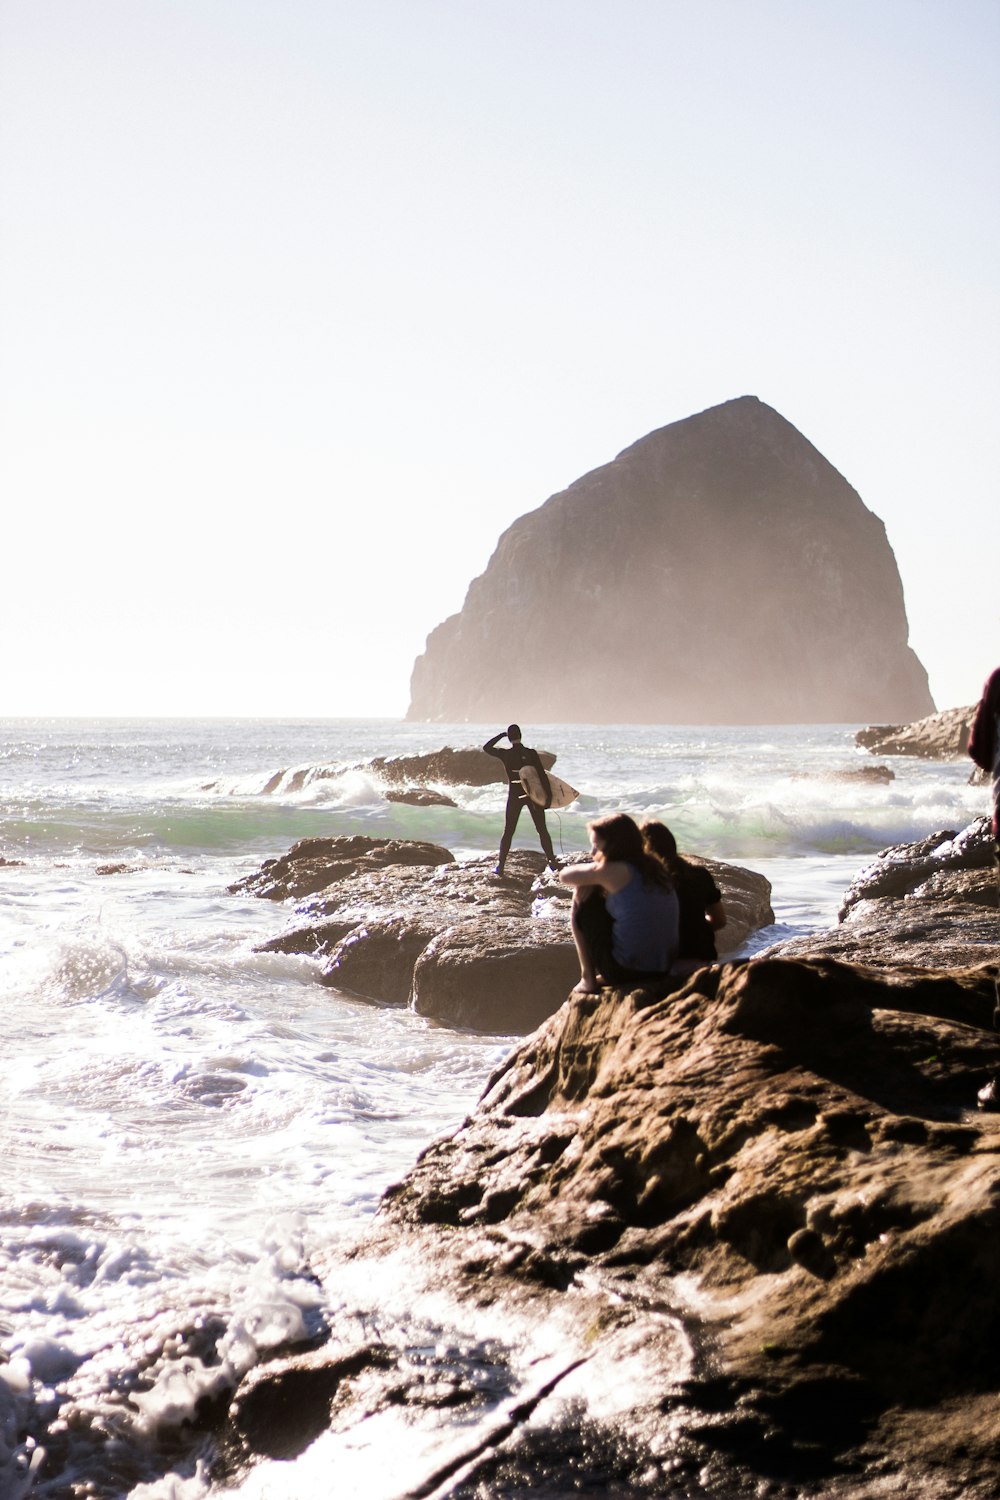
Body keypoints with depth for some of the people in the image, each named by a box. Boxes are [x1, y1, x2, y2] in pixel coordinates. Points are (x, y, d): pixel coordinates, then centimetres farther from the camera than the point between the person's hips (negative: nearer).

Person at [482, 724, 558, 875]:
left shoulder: (505, 754, -7)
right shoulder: (531, 753, -9)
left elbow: (486, 747, 11)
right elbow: (542, 775, -11)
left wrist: (501, 734, 13)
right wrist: (549, 795, -7)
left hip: (514, 796, 0)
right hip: (533, 795, 0)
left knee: (508, 832, 7)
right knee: (542, 830, 8)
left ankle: (500, 865, 3)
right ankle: (552, 862, 8)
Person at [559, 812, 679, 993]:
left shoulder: (615, 871, -13)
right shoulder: (654, 867, 7)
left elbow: (565, 875, 1)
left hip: (627, 970, -7)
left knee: (583, 906, 11)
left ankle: (588, 979, 13)